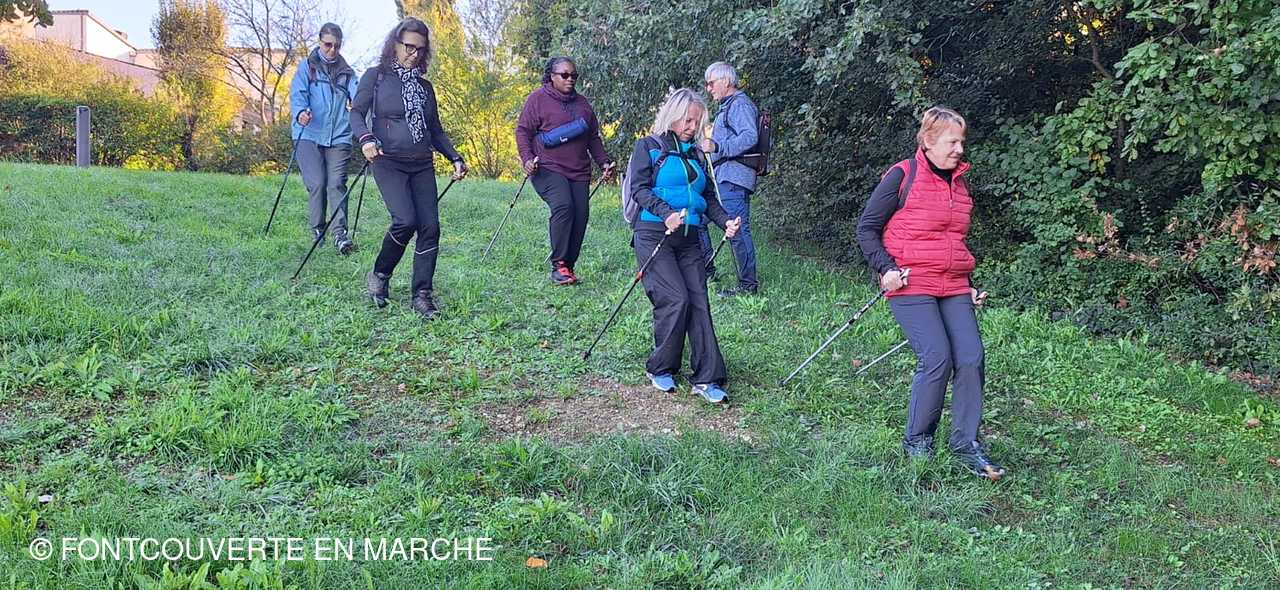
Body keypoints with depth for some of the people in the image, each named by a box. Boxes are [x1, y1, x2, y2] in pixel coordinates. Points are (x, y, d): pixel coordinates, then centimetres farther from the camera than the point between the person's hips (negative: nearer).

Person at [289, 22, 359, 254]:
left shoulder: (347, 72, 16)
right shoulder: (306, 67, 10)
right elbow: (297, 94, -4)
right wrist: (300, 112, -26)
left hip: (339, 138, 2)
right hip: (309, 135, -2)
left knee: (337, 183, -10)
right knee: (317, 183, -10)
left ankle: (340, 233, -13)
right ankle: (317, 231, 6)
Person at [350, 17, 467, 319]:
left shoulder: (424, 86, 17)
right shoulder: (376, 76, 4)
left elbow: (435, 130, 22)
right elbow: (356, 113, -1)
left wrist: (455, 158, 10)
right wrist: (365, 139, -21)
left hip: (422, 165, 5)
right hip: (389, 162, -5)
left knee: (430, 226, -7)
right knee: (405, 220, -21)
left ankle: (422, 295, 1)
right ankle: (379, 275, 4)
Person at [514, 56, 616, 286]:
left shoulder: (582, 103, 22)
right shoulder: (538, 99, 4)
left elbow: (593, 138, 27)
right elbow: (522, 131, 0)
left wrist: (604, 161, 16)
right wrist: (527, 159, -14)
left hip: (579, 172, 6)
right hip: (548, 169, -6)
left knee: (581, 215, -5)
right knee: (563, 207, -25)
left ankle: (569, 265, 5)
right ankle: (558, 266, -19)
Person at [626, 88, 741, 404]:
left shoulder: (696, 154, 21)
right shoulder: (649, 147, 5)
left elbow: (709, 197, 20)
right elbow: (639, 188, -7)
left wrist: (725, 221, 0)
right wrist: (666, 213, -24)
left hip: (688, 239, 5)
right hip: (654, 236, -5)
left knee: (699, 302, -5)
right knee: (676, 299, -16)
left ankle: (707, 379, -5)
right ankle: (660, 369, 3)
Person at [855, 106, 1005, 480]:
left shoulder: (959, 185, 17)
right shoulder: (901, 177, -3)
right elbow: (867, 228, -1)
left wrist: (970, 284, 19)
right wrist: (886, 269, -13)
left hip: (954, 288, 6)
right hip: (911, 287, -6)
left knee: (971, 359, -5)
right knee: (937, 358, -16)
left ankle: (966, 445, 7)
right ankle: (917, 441, 4)